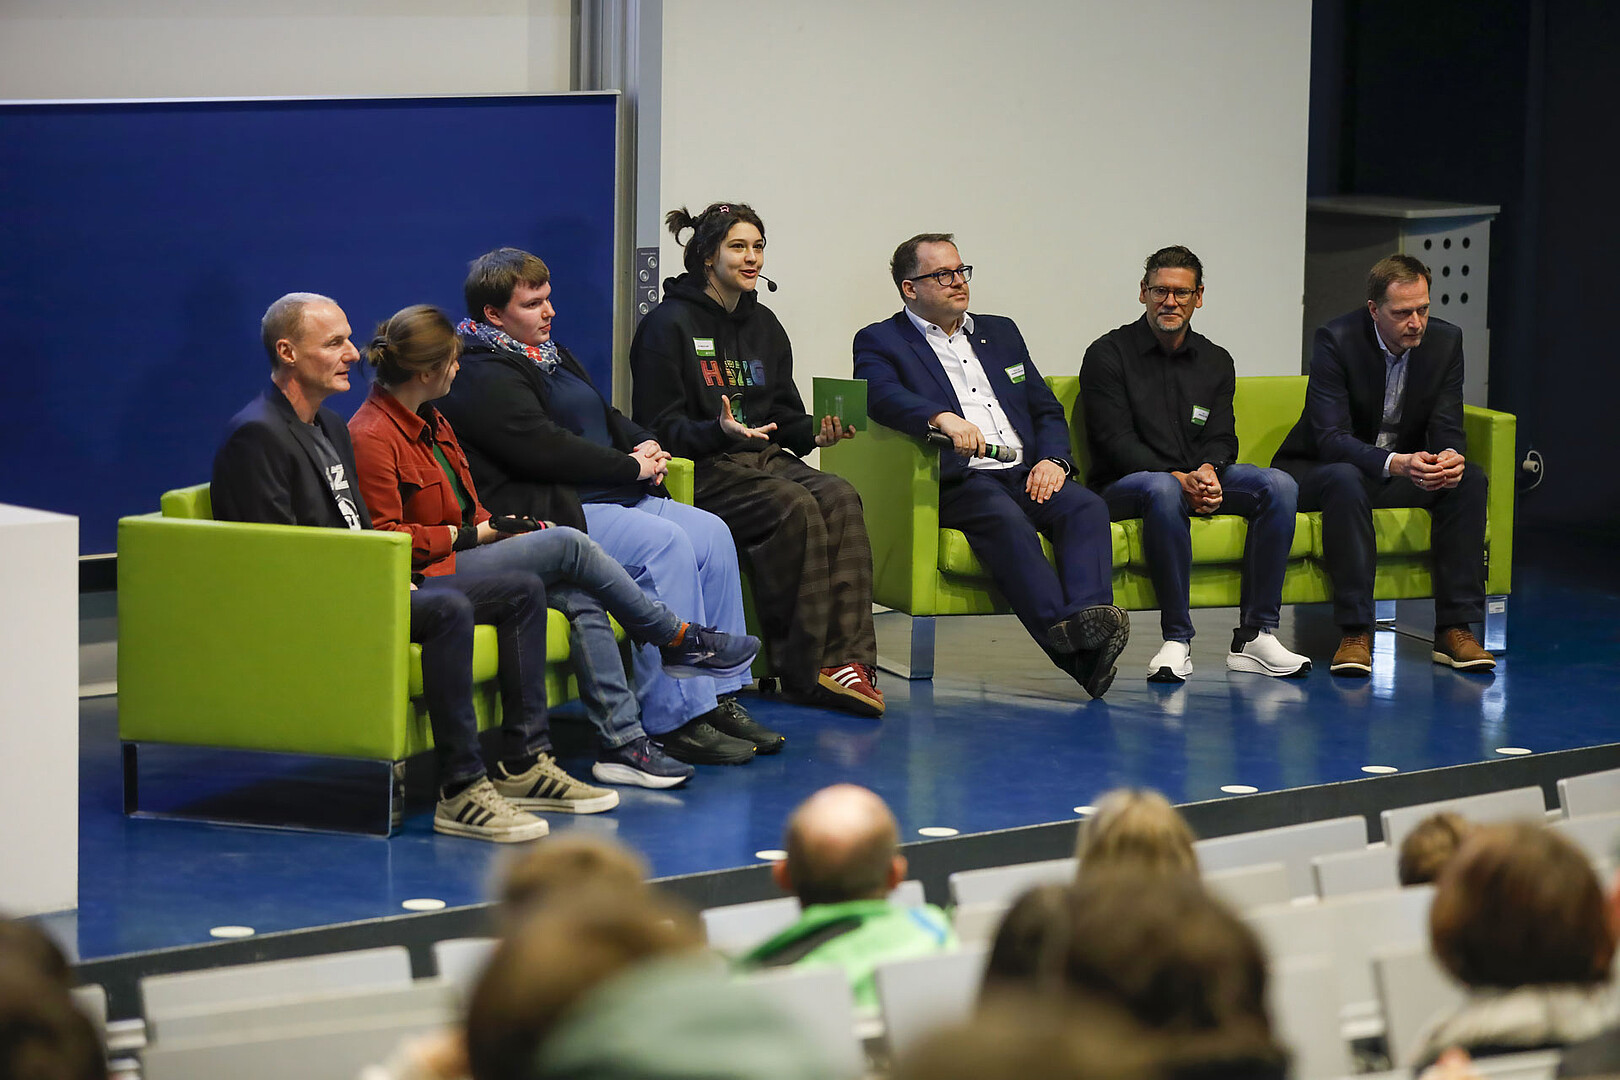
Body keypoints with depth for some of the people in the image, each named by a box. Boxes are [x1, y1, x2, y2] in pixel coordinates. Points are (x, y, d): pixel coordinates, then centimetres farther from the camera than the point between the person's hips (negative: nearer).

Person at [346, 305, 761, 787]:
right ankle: (682, 638, -3)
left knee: (582, 599, -16)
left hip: (458, 555, 9)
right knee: (569, 544, -18)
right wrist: (467, 536, -13)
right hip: (425, 577, -9)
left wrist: (499, 526, 4)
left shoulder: (429, 422, 19)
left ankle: (622, 742, -21)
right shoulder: (372, 438, -13)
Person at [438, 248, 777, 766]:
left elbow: (606, 417, 27)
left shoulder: (546, 352, 22)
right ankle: (677, 719, -27)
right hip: (549, 513, -10)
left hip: (605, 494, 10)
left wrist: (645, 445, 5)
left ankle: (720, 698, -3)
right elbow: (545, 450, -21)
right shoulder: (483, 375, -11)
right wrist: (631, 466, -13)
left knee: (711, 533, -4)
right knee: (664, 542, -27)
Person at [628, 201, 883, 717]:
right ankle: (806, 668, -28)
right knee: (795, 508, -33)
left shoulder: (763, 325, 20)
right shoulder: (668, 324, -2)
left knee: (840, 497, -25)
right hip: (700, 470, -6)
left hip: (764, 457, 6)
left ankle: (848, 658, -32)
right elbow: (661, 427, -7)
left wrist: (815, 431, 2)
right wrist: (720, 431, -25)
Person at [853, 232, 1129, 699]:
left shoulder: (999, 333, 27)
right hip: (958, 481, -5)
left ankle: (1090, 615, -50)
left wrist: (1053, 459, 1)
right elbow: (883, 397, -13)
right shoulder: (880, 342, 9)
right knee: (1005, 519, -36)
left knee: (1086, 507, -26)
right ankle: (1067, 637, -52)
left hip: (1026, 473, 5)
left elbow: (1047, 410, 23)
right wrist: (941, 418, -33)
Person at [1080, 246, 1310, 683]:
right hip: (1123, 484, -5)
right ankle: (1176, 640, -34)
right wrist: (1178, 478, -24)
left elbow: (1221, 439, 6)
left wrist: (1208, 471, -19)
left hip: (1198, 478, 5)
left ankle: (1255, 635, -21)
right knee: (1163, 490, -40)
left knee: (1279, 485, -20)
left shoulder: (1215, 362, 14)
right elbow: (1116, 442, -11)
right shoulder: (1108, 355, -2)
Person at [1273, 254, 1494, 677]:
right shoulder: (1336, 340, -21)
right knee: (1345, 479, -38)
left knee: (1469, 480, -22)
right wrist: (1396, 464, -45)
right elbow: (1330, 438, -28)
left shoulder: (1444, 341, -7)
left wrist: (1450, 457, -34)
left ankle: (1455, 629, -23)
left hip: (1404, 469, 5)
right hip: (1318, 471, -5)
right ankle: (1355, 632, -39)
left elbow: (1448, 428, -8)